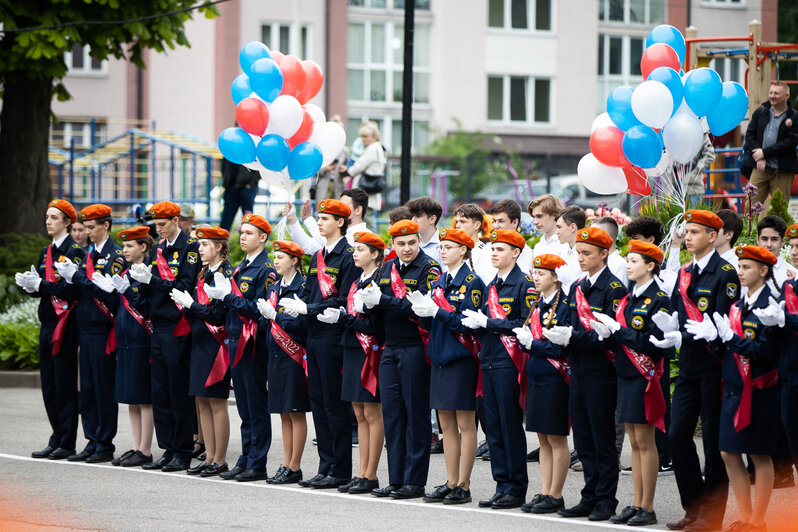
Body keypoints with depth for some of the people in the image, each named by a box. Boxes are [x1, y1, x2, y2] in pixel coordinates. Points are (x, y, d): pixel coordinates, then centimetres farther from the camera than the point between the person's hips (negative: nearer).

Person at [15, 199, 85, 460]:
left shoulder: (75, 252, -9)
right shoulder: (47, 252, 16)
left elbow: (73, 290, -18)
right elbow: (41, 288, 17)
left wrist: (40, 285, -20)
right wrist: (30, 284, -5)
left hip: (66, 327, -8)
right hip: (47, 324, 8)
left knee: (65, 385, -4)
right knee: (49, 386, 9)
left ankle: (67, 443, 1)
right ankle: (56, 440, 16)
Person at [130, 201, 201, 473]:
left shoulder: (190, 247, -8)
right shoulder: (159, 248, 15)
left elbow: (185, 286, -17)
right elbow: (148, 290, 13)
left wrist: (152, 280, -20)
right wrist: (143, 280, -8)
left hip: (177, 328, -8)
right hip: (158, 326, 8)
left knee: (179, 392, -3)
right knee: (160, 391, 8)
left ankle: (183, 453, 2)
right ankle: (168, 450, 14)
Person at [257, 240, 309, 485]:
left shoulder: (302, 287, -9)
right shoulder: (274, 288, 16)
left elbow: (301, 323, -15)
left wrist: (275, 316, -17)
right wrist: (266, 316, -3)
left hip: (293, 355, -8)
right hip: (275, 355, 8)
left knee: (296, 412, -4)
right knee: (284, 414, 10)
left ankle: (295, 468, -1)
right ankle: (286, 464, 13)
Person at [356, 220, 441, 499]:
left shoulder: (429, 268, -8)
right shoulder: (387, 268, 14)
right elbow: (376, 303, 12)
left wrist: (382, 300, -21)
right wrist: (369, 301, -11)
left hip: (415, 348, -7)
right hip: (390, 348, 7)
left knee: (416, 414, -2)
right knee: (392, 413, 6)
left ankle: (415, 481, 2)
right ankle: (396, 479, 11)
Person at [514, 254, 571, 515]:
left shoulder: (564, 306, -12)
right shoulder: (537, 305, 12)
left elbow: (562, 347, -17)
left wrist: (532, 343, -16)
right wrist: (525, 339, -5)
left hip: (554, 380, -8)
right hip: (535, 377, 8)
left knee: (556, 439, -1)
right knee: (543, 439, 11)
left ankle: (555, 496, 4)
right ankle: (545, 493, 15)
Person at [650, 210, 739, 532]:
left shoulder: (725, 274, -10)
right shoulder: (684, 274, 13)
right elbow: (679, 320, 14)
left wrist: (682, 338, -22)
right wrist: (667, 324, -8)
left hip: (714, 366, -7)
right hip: (689, 368, 7)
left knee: (714, 441, -1)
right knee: (677, 436, 4)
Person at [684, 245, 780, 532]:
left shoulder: (770, 306, -10)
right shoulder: (738, 306, 13)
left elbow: (765, 352, -17)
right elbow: (732, 346, 12)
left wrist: (730, 336, -22)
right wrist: (714, 335, -6)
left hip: (759, 391, -8)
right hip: (734, 388, 8)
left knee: (760, 455, 0)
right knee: (729, 453, 7)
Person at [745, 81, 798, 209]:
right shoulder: (760, 112, 11)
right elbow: (749, 134, 7)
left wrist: (765, 152, -12)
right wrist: (759, 158, -8)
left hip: (782, 172, -3)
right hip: (760, 169, 3)